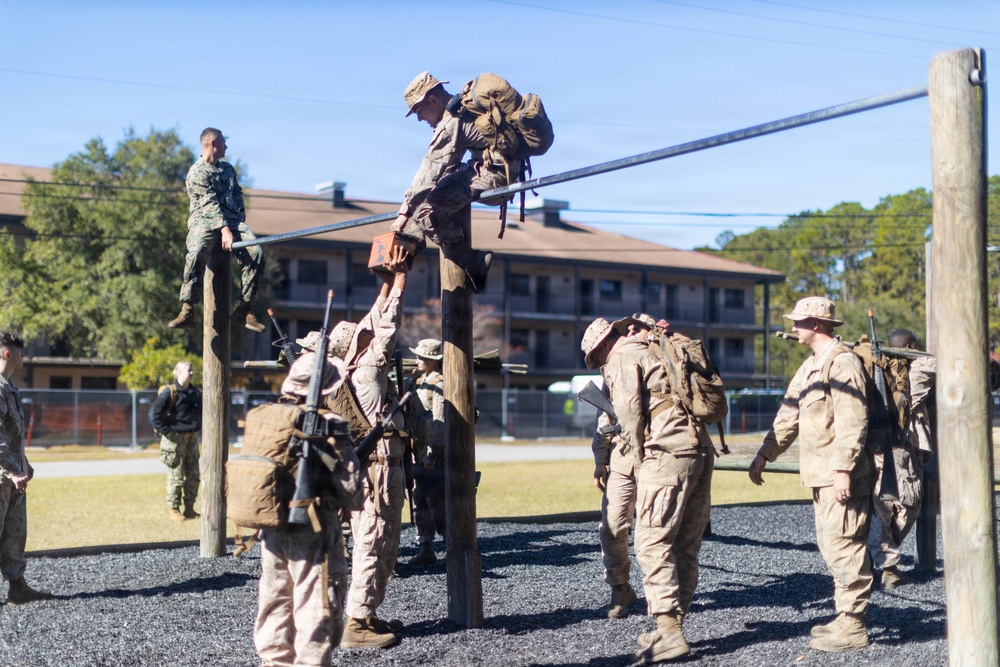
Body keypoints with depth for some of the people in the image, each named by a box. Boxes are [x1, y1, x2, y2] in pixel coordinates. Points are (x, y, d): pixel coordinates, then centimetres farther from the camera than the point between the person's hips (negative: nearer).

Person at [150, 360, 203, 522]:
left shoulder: (195, 392, 9)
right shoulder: (169, 392, -11)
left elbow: (201, 411, 27)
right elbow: (154, 413, -16)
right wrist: (165, 430, -16)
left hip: (191, 438, 7)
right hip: (175, 438, -7)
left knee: (194, 475, 8)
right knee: (176, 476, -3)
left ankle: (189, 508, 19)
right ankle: (174, 510, 7)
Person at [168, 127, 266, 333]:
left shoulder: (228, 169, 24)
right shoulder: (197, 172, 1)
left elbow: (237, 192, 32)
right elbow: (210, 203, -11)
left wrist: (241, 211, 10)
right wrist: (224, 229, -23)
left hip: (232, 220, 5)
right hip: (205, 220, -5)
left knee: (257, 252, -22)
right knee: (197, 253, -35)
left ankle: (245, 308, -17)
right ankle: (187, 310, -34)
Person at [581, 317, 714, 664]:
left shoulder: (622, 361, 1)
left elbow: (629, 412, -10)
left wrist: (641, 458, 1)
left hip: (668, 454, -9)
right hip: (701, 450, 9)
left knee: (652, 542, -8)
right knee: (686, 545, 10)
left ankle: (669, 631, -13)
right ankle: (673, 624, 16)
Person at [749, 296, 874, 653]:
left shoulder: (843, 363, -14)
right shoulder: (811, 365, 17)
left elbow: (853, 422, -21)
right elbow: (789, 415, 21)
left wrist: (843, 469, -25)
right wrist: (764, 455, 17)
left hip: (841, 475, -10)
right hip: (821, 475, 10)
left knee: (842, 546, -8)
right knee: (830, 544, 14)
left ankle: (852, 628, -3)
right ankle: (845, 617, 22)